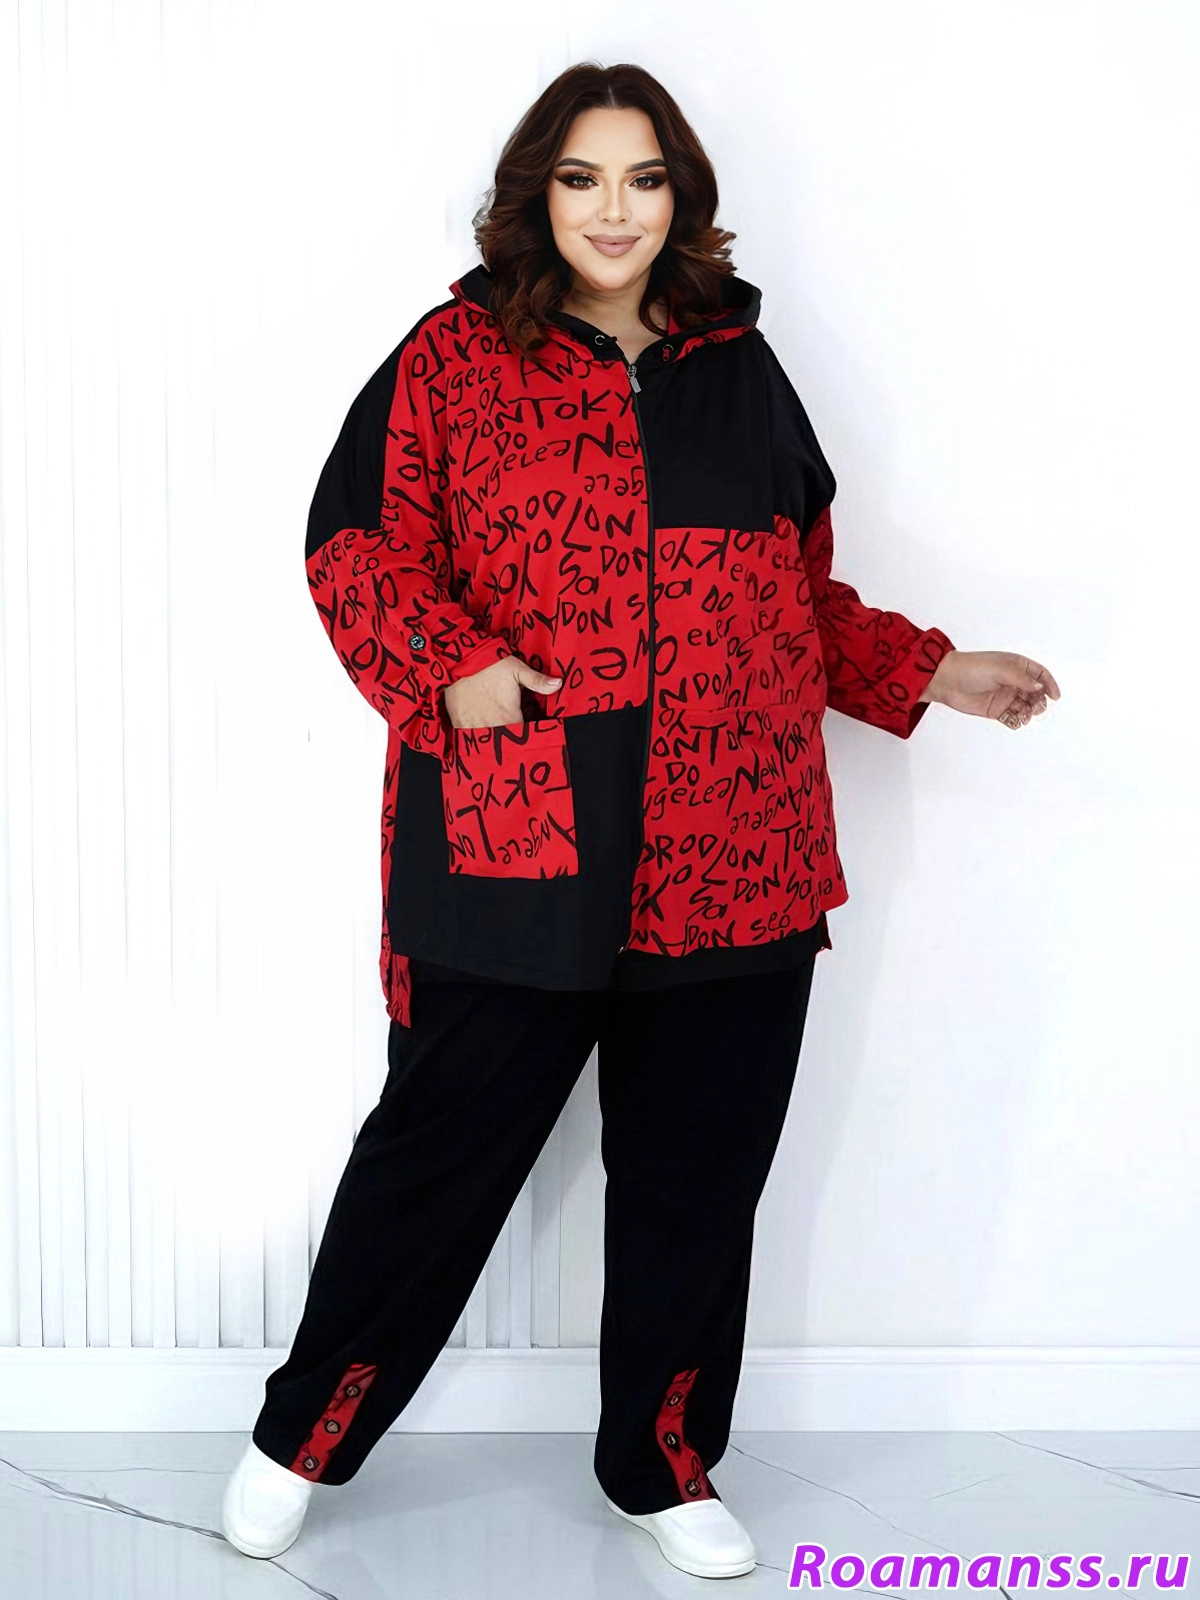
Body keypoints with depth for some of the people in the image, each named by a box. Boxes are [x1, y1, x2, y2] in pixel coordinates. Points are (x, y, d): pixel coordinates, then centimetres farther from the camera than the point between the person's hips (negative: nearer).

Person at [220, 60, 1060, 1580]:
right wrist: (447, 667, -16)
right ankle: (303, 1434, 25)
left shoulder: (739, 365, 14)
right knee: (443, 1142, 4)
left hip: (731, 855, 4)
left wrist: (924, 672, 13)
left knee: (696, 1172, 11)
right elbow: (355, 542, -2)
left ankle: (663, 1466, 30)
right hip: (511, 841, -4)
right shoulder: (458, 355, 2)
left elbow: (799, 593, 21)